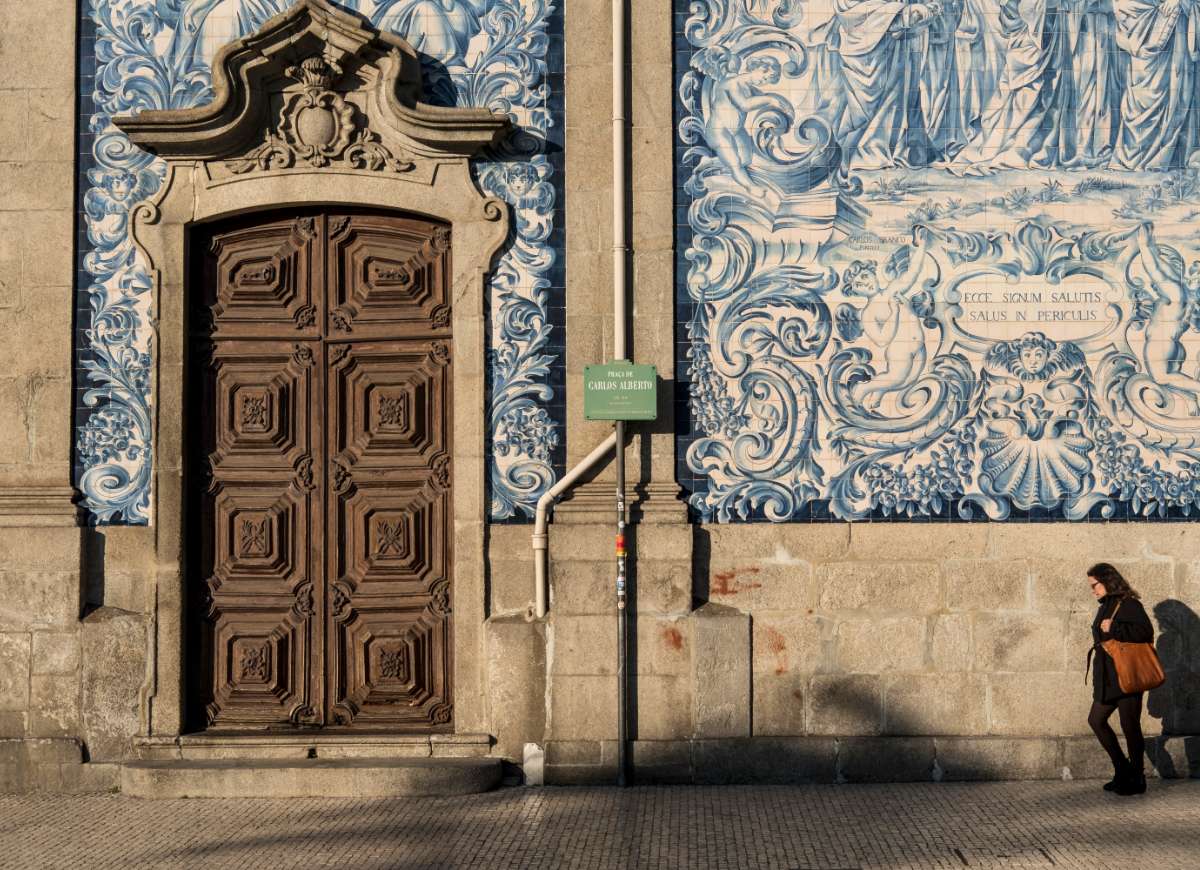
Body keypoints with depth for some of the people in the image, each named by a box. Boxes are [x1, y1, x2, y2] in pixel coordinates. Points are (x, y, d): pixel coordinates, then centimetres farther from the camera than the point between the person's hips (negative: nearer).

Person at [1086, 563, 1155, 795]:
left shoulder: (1129, 605, -12)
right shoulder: (1105, 607, 15)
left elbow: (1145, 632, -23)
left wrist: (1113, 629, -23)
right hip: (1107, 678, 9)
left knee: (1130, 726, -2)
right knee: (1096, 719, 10)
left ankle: (1136, 779, 9)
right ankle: (1123, 770, 19)